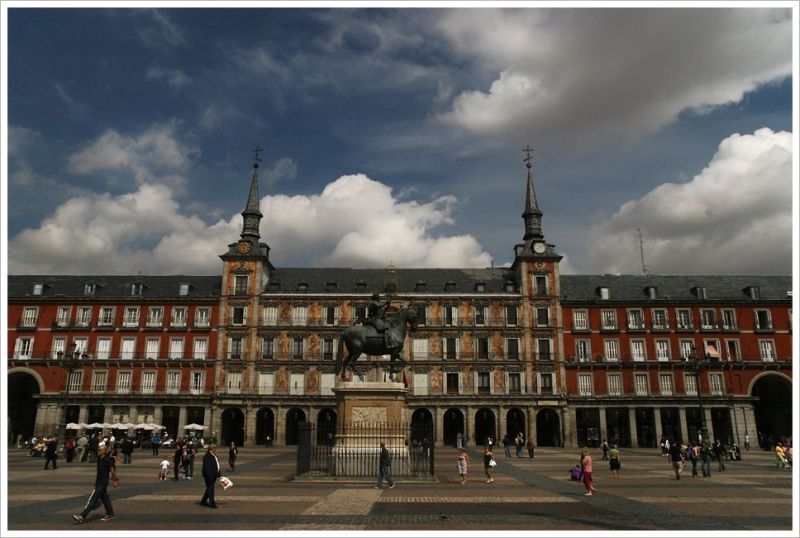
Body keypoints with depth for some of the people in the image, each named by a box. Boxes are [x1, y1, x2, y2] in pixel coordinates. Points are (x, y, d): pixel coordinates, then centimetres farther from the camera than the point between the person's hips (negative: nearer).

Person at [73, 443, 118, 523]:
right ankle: (110, 514, 23)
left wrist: (114, 481, -8)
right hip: (99, 482, 9)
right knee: (104, 498, 14)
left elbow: (112, 471, -13)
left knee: (93, 499, -7)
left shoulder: (107, 460, -17)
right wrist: (96, 480, 18)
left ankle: (82, 516, -4)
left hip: (103, 483, -9)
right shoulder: (99, 459, 8)